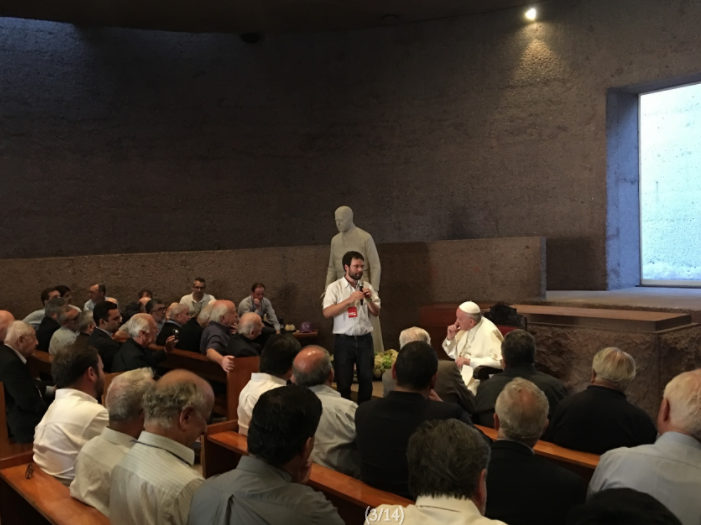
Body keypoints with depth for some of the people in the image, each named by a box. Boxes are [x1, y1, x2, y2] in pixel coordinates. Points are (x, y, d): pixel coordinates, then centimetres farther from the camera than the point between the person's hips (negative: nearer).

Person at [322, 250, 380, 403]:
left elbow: (376, 313, 9)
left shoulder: (367, 286, 7)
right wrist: (350, 300, -20)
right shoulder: (335, 287, -5)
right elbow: (327, 313, -15)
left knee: (366, 379, 11)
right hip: (344, 340, -3)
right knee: (343, 381, 6)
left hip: (365, 339, 4)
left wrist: (369, 300, -11)